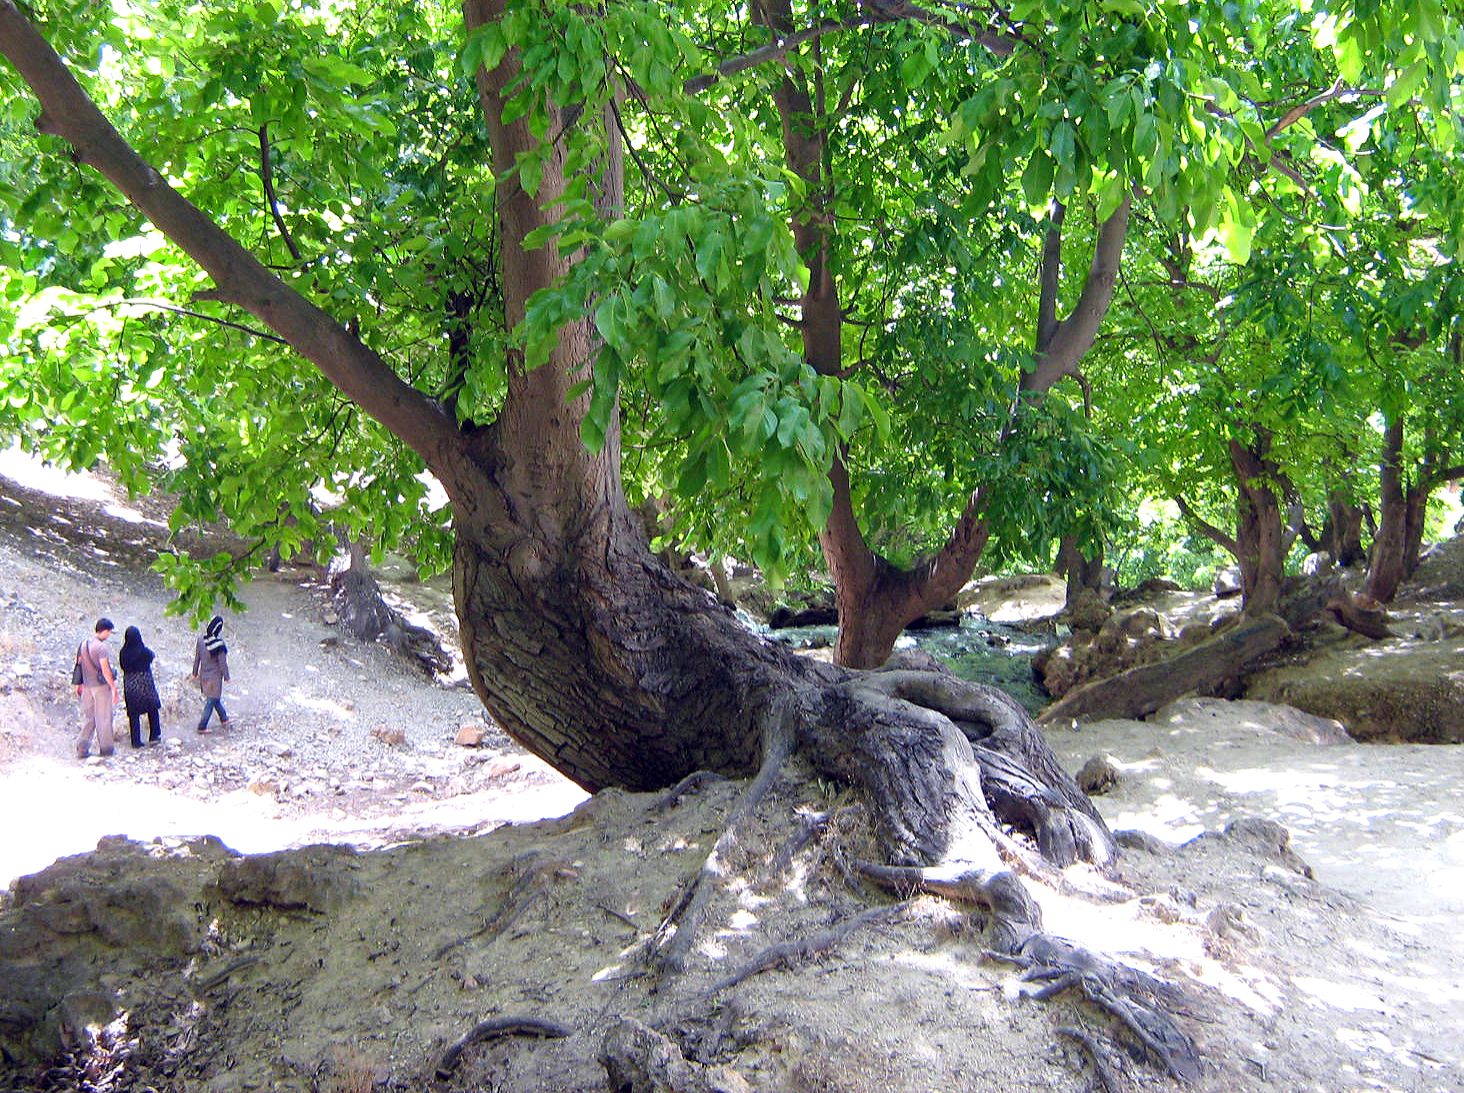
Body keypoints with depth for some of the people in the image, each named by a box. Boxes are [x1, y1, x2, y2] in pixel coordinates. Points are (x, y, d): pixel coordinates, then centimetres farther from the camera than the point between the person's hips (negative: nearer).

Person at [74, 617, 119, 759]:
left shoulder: (83, 644, 5)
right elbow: (105, 670, -19)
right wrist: (113, 688, -14)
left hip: (87, 686, 7)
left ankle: (82, 748, 8)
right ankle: (105, 748, 12)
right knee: (103, 718, 4)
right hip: (101, 685, -7)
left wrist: (79, 684, 19)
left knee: (88, 717, 12)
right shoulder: (101, 647, -17)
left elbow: (79, 665, 11)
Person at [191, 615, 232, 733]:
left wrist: (195, 673, 12)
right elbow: (222, 663, -18)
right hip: (215, 676, -6)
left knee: (216, 697, 23)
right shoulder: (219, 644, -25)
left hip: (204, 675, 6)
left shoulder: (201, 639, -9)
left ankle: (224, 719, 41)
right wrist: (226, 677, -5)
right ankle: (202, 726, 14)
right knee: (211, 701, 9)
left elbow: (197, 657, 1)